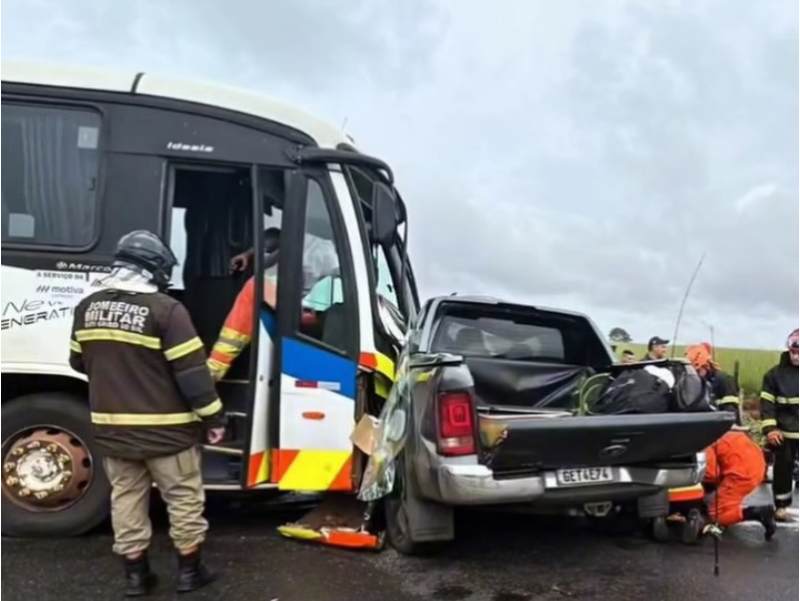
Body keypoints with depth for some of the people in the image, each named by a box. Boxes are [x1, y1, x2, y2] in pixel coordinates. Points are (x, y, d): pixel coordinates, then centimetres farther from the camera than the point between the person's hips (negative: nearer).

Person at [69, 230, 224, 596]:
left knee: (126, 499, 18)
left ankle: (135, 574, 27)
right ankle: (189, 570, 23)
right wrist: (213, 417, -9)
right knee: (184, 499, 11)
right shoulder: (165, 309, -19)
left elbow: (78, 363, 16)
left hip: (111, 428, 6)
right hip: (165, 429, -5)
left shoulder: (87, 308, 3)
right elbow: (192, 371, -18)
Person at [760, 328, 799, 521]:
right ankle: (781, 506, 20)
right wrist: (769, 428, -11)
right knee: (783, 469, 9)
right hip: (784, 432, 0)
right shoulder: (776, 373, -1)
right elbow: (767, 403, -2)